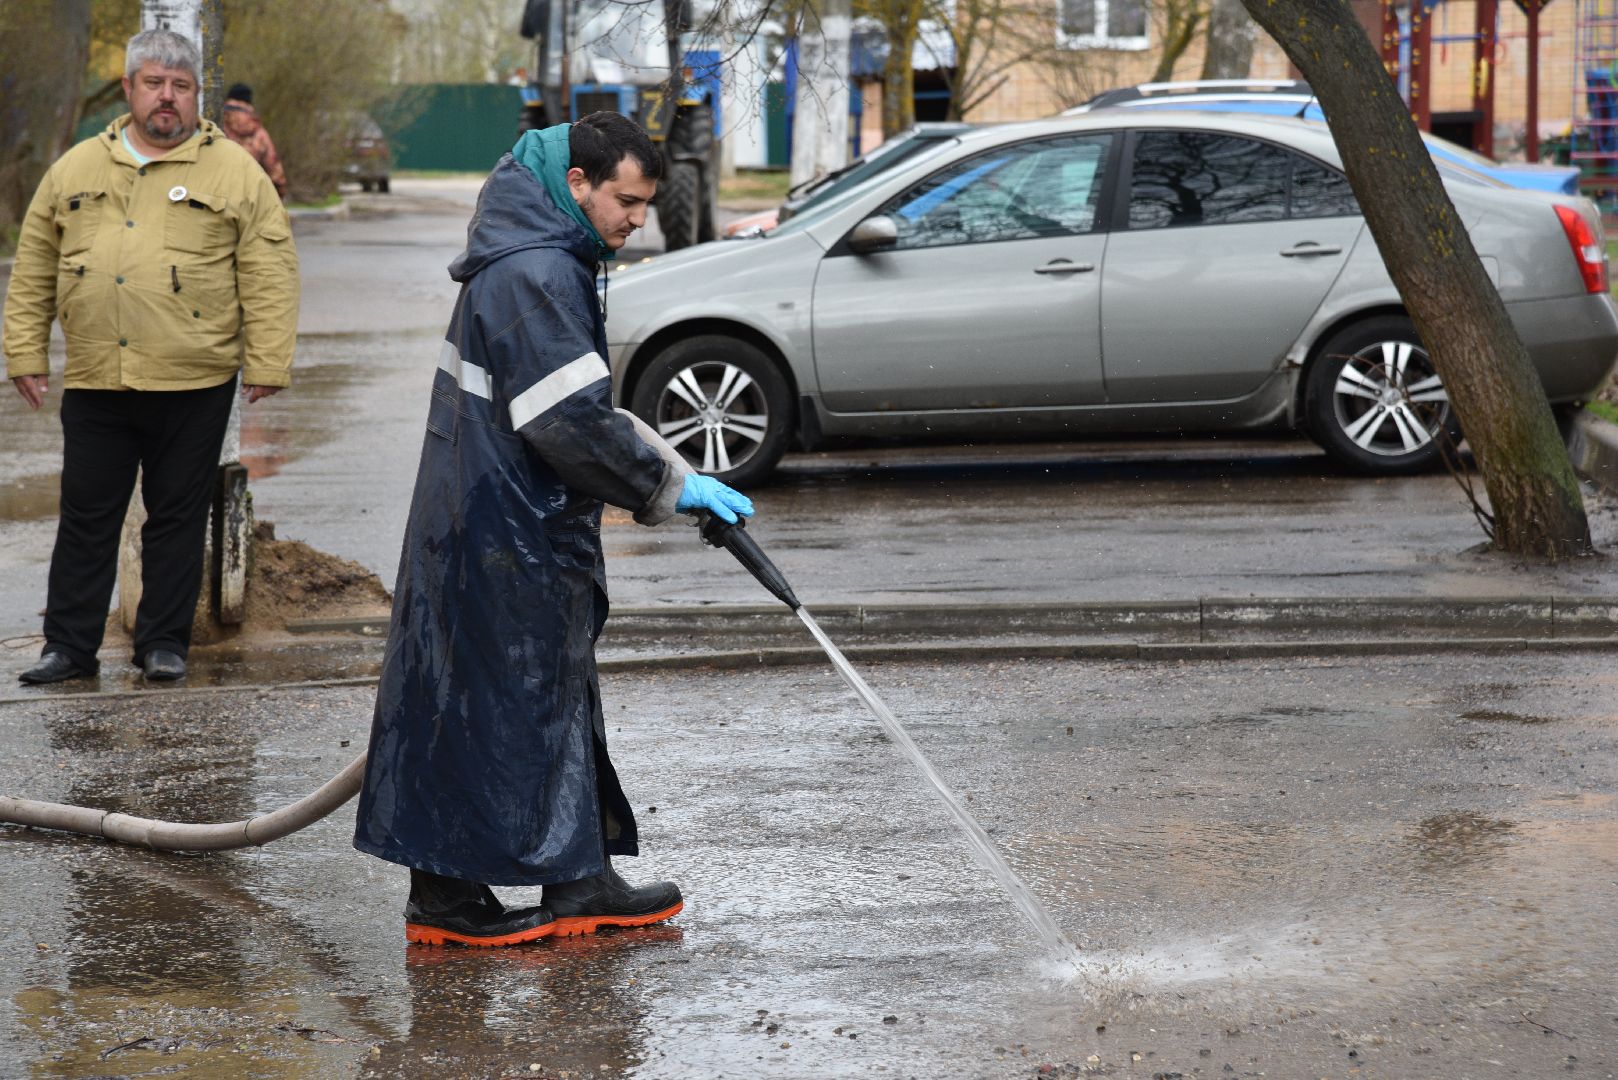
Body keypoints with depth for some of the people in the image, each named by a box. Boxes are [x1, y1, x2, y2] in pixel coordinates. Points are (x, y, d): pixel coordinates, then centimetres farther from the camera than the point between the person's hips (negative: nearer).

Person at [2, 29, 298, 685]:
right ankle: (69, 647, 14)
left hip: (194, 384, -2)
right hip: (94, 384, 2)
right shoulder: (75, 170, 10)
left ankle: (164, 642, 17)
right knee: (86, 515, 6)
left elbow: (270, 273, -2)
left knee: (178, 515, 6)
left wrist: (266, 364, -8)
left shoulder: (234, 173, 1)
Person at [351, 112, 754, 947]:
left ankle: (578, 881, 20)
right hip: (501, 540, -11)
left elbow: (584, 410, 22)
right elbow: (572, 423, -26)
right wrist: (669, 485, -17)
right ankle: (448, 896, 5)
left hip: (525, 528, 11)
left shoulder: (551, 262, 14)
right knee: (486, 705, -3)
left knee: (557, 699, 14)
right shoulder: (532, 275, -21)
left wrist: (670, 471, 14)